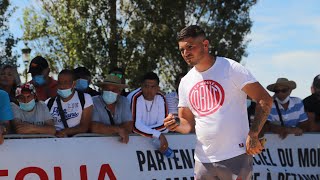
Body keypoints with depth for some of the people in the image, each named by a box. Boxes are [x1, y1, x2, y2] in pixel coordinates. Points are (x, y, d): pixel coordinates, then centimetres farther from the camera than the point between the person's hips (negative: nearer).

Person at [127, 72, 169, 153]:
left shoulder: (161, 98, -3)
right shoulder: (135, 98, -16)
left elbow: (164, 125, -7)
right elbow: (135, 126, -23)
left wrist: (144, 130, -19)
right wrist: (159, 135, -29)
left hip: (151, 139, 4)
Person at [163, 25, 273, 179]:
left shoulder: (231, 68, -5)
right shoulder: (185, 82, 12)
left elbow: (265, 99, -7)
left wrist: (253, 134, -16)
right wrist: (177, 125, -6)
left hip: (235, 155, -5)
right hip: (203, 160, 6)